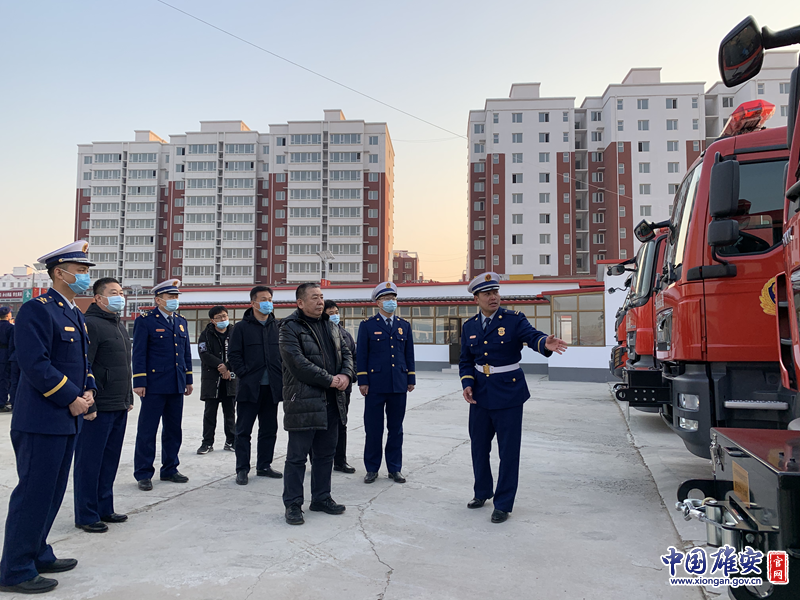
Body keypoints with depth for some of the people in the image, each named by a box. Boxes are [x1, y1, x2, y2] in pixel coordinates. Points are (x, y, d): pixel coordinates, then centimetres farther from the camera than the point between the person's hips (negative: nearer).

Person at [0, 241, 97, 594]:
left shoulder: (74, 314, 16)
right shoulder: (37, 310, -14)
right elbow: (35, 364, -21)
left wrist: (88, 391, 3)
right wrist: (72, 399, -17)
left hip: (67, 420, 9)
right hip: (42, 420, -9)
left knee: (52, 493, 17)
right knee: (33, 493, -1)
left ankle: (37, 554, 31)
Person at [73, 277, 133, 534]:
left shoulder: (120, 325, 17)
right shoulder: (90, 324, -12)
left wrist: (128, 398, 21)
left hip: (119, 407, 9)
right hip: (98, 408, -9)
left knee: (110, 461, 15)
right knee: (89, 462, 2)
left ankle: (104, 509, 26)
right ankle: (86, 516, 13)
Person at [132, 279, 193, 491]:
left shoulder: (181, 322, 15)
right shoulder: (145, 321, -4)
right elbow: (139, 353, -8)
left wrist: (188, 380, 15)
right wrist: (139, 382, -12)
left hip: (176, 386, 6)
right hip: (155, 386, -6)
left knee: (173, 430, 12)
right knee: (147, 431, 1)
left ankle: (169, 469, 24)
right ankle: (144, 474, 11)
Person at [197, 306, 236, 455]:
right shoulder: (206, 335, 1)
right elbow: (205, 355, -9)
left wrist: (228, 368, -13)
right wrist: (221, 365, -18)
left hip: (230, 378, 1)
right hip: (211, 378, -1)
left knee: (230, 412, 9)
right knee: (210, 412, 4)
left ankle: (230, 442, 19)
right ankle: (207, 443, 13)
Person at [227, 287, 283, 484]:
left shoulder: (277, 327, 10)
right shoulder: (242, 327, -1)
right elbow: (235, 355, -3)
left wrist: (281, 377, 4)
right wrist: (245, 375, -10)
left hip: (272, 387, 4)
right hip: (250, 387, -4)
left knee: (269, 429, 12)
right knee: (244, 430, 2)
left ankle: (264, 466, 24)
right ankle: (242, 469, 11)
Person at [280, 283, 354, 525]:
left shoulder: (332, 326, 15)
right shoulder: (290, 327, -9)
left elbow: (346, 353, 15)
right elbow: (298, 363, -18)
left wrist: (346, 375, -6)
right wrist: (329, 380, -16)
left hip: (332, 402, 7)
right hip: (303, 402, -7)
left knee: (326, 453, 16)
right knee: (297, 456, 3)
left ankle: (322, 498, 31)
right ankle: (293, 504, 15)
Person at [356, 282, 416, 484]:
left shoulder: (404, 325, 12)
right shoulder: (367, 325, 3)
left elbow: (409, 354, 13)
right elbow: (361, 355, 0)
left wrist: (411, 379, 8)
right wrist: (362, 381, -6)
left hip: (399, 385, 3)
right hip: (375, 385, -3)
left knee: (396, 429, 9)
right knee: (373, 429, 3)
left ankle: (395, 468, 20)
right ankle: (372, 468, 16)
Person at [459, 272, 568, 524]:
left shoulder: (514, 320, -7)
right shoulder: (469, 326, 5)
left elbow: (532, 335, -25)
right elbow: (465, 360, 10)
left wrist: (545, 343, -48)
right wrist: (467, 384, -7)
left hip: (508, 392, -4)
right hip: (480, 394, 4)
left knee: (508, 450, 0)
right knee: (479, 445, 16)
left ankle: (503, 504, 14)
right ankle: (483, 492, 37)